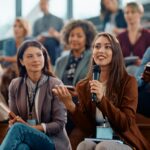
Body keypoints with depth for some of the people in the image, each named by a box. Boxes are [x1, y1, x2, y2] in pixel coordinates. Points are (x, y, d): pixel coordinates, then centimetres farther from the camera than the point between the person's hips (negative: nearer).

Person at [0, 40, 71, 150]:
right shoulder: (15, 85, 8)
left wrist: (32, 128, -18)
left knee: (18, 129, -33)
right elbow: (14, 120, 12)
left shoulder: (55, 84, -4)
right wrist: (13, 123, -14)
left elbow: (59, 124, -6)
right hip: (27, 139, 3)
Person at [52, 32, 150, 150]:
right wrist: (71, 106, -16)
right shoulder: (83, 86, 6)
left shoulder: (128, 81, -4)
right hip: (96, 140, 2)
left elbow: (125, 124, -12)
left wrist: (101, 99, -24)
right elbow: (88, 129, 0)